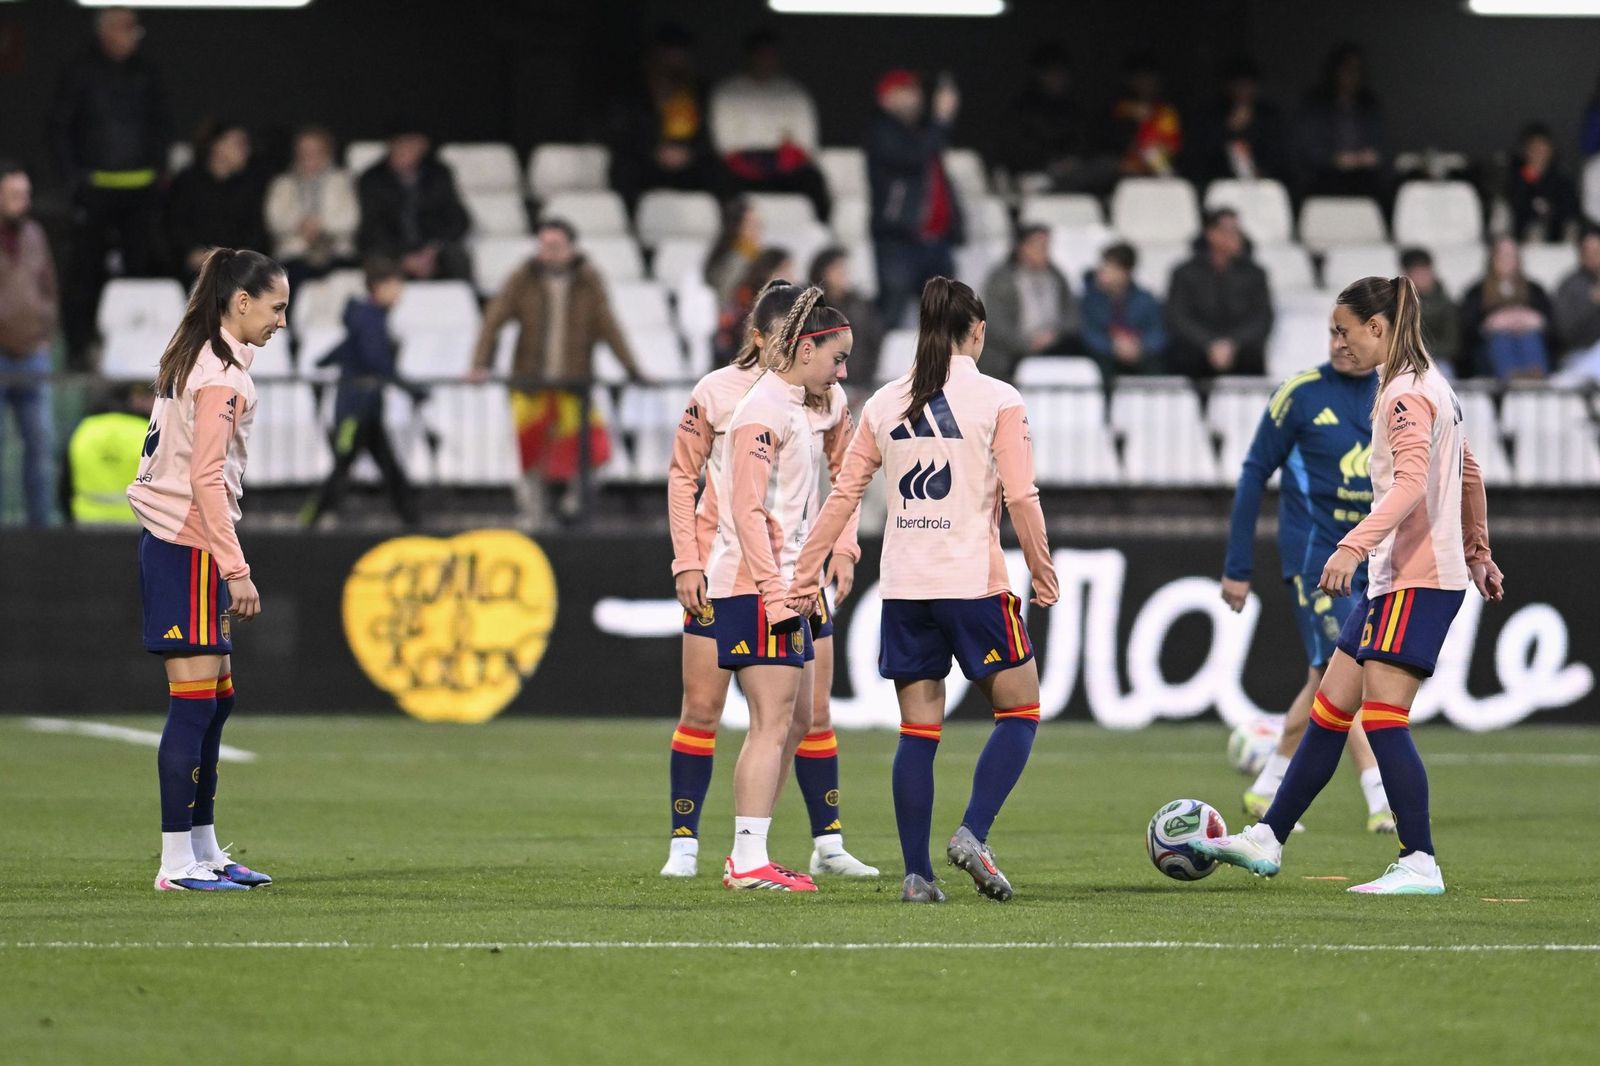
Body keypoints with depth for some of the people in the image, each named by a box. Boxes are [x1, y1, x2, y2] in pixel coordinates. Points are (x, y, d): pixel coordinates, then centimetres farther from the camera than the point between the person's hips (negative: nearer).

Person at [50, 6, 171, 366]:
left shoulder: (148, 76, 11)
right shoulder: (81, 74, 1)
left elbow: (161, 125, 18)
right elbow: (60, 127, 3)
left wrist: (158, 169, 5)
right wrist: (73, 175, -6)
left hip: (141, 188, 3)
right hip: (96, 186, -3)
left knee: (141, 265, 0)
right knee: (86, 268, -3)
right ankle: (79, 345, 2)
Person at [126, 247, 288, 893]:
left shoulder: (202, 357, 17)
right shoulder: (220, 373, -14)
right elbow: (206, 477, -19)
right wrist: (235, 568, -19)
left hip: (175, 543, 10)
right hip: (189, 545, -10)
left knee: (215, 699, 13)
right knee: (194, 701, -9)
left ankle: (203, 850, 19)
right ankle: (177, 862, -8)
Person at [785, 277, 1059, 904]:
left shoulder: (883, 405, 7)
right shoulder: (997, 401, -5)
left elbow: (843, 495, 7)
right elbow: (1021, 498, -10)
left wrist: (805, 575, 12)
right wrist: (1042, 573, 2)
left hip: (904, 588, 4)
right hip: (974, 581, -4)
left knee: (918, 731, 8)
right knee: (1019, 711, 9)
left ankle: (916, 873, 5)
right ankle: (973, 835, -8)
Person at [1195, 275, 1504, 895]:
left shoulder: (1407, 395, -13)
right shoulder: (1427, 386, 19)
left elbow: (1411, 482, -28)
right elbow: (1468, 474, 28)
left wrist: (1354, 547, -38)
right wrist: (1478, 552, 34)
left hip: (1418, 581, -10)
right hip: (1393, 579, 10)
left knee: (1382, 717, -13)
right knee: (1330, 710, 10)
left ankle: (1420, 865, -13)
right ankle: (1266, 842, 14)